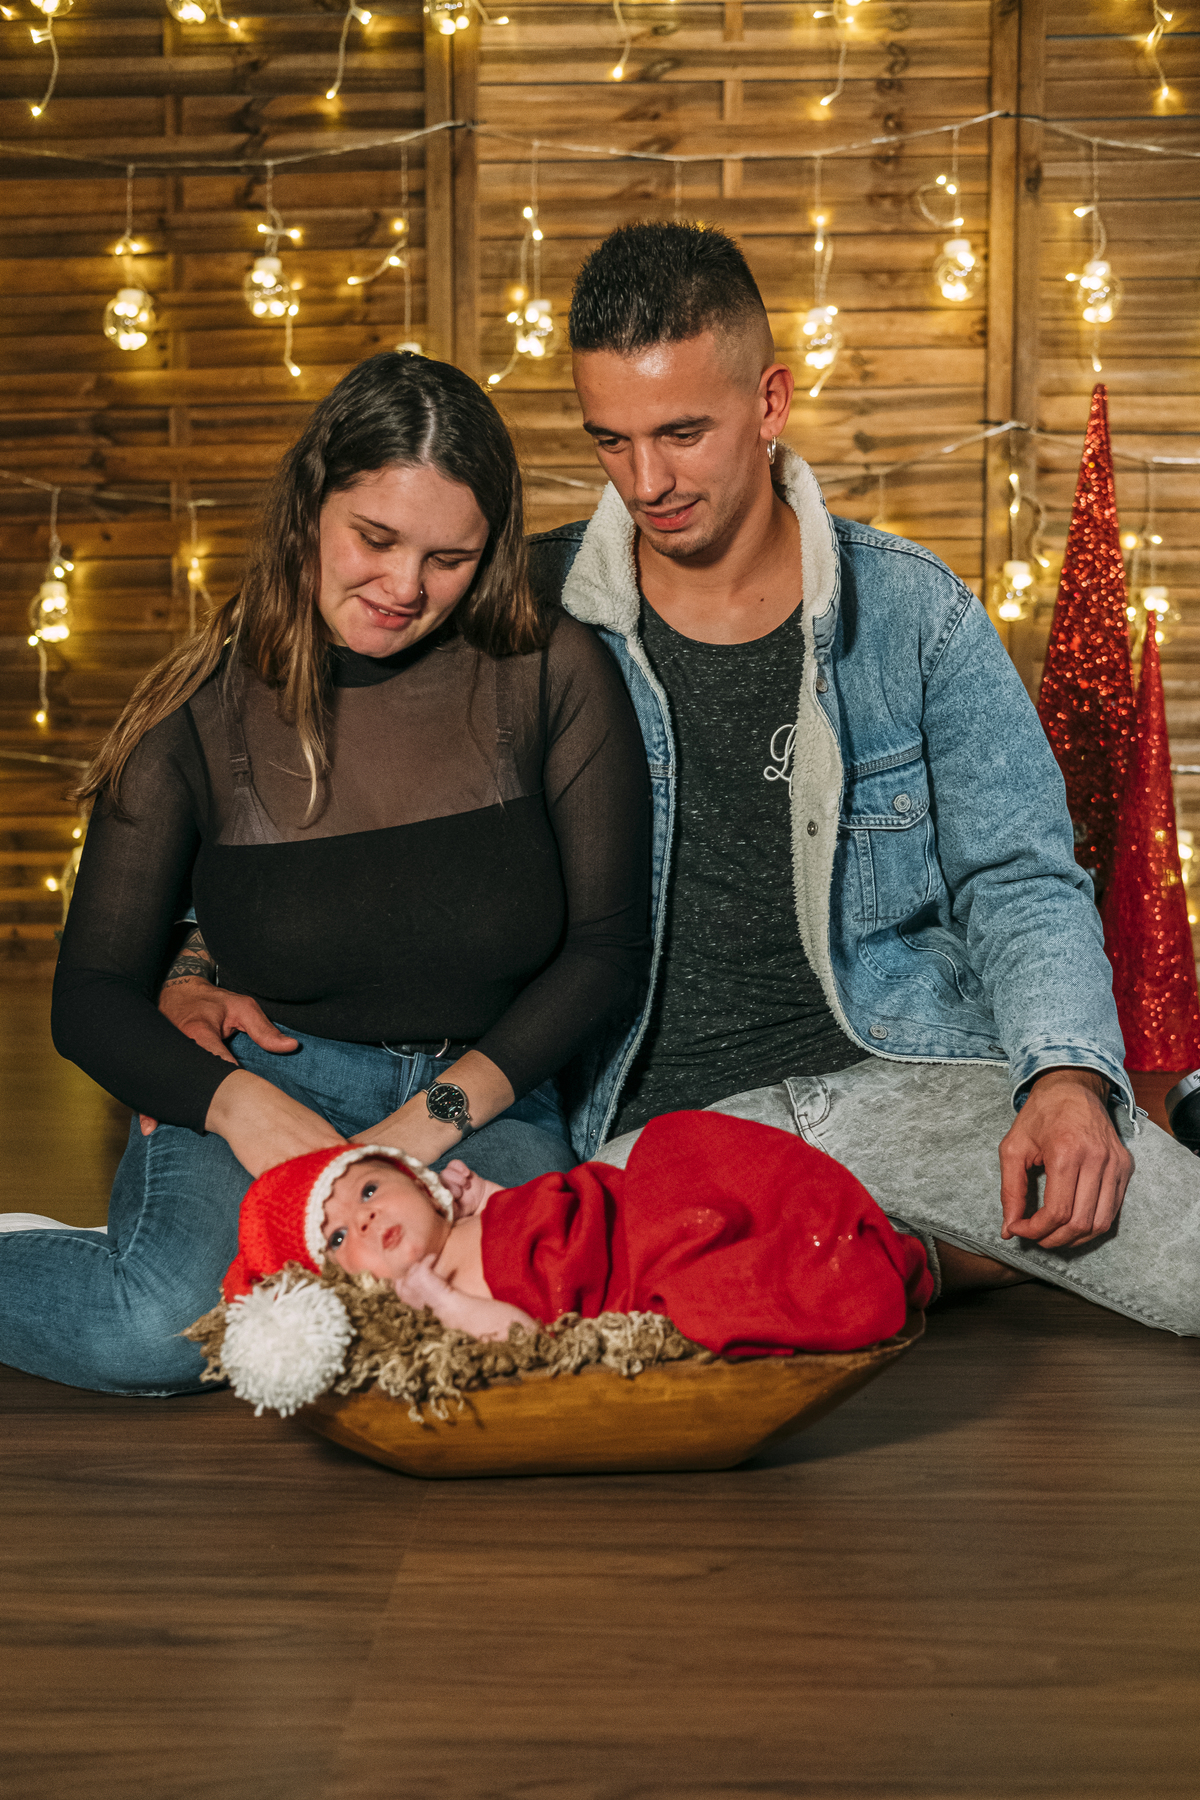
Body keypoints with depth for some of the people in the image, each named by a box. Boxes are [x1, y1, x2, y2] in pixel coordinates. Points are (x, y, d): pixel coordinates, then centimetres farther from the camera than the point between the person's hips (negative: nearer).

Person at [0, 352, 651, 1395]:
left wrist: (436, 1115, -14)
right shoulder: (205, 711, -2)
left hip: (487, 1101, 1)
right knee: (158, 1334, -30)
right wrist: (239, 1103, -19)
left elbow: (608, 949, -2)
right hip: (263, 1087, -1)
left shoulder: (552, 675, -3)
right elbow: (94, 994, 1)